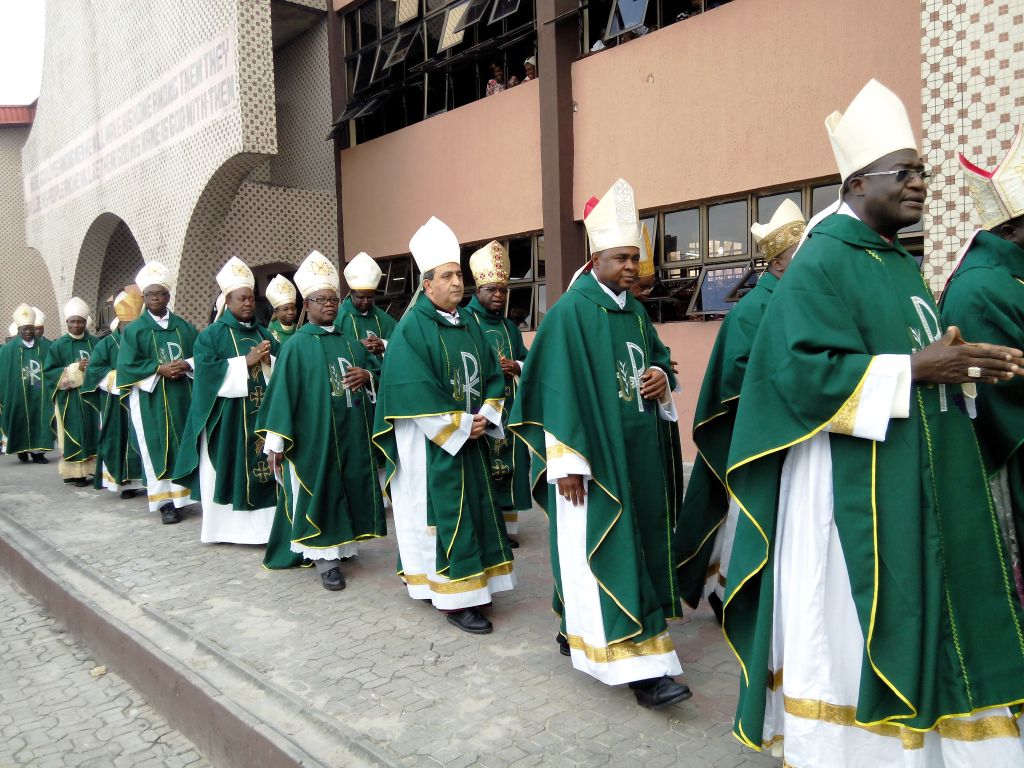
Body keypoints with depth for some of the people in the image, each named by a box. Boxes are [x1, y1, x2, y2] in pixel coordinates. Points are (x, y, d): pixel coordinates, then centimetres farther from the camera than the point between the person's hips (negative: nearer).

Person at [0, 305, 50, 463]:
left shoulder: (44, 347, 3)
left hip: (40, 394, 1)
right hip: (18, 394, -1)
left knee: (39, 421, 2)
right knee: (21, 421, 5)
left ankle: (37, 451, 8)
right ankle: (22, 450, 20)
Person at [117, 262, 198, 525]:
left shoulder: (185, 328, 9)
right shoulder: (134, 331, 2)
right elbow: (127, 366, -4)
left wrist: (186, 366, -13)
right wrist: (159, 370, -15)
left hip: (182, 398, 3)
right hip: (150, 401, -2)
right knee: (157, 449, -1)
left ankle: (181, 495, 13)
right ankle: (166, 502, 2)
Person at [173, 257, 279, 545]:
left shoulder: (265, 334, 14)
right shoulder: (211, 335, 0)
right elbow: (206, 372, -14)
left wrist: (268, 361, -12)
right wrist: (246, 361, -16)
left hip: (262, 416, 4)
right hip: (226, 421, -4)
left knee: (264, 467, 3)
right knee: (228, 471, 0)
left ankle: (262, 523, 11)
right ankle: (225, 525, 11)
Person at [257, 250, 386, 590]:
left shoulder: (351, 342, 11)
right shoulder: (297, 345, -3)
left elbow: (374, 377, 18)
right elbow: (282, 392, -7)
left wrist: (367, 377, -8)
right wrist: (276, 441, -11)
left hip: (352, 435, 5)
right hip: (314, 436, -5)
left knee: (350, 490, 10)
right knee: (319, 492, 0)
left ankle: (344, 545, 25)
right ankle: (326, 559, 7)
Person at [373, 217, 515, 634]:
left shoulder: (470, 325, 11)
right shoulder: (411, 328, -10)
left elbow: (493, 376, 11)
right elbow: (415, 391, -18)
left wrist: (486, 416, -5)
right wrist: (459, 426, -16)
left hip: (472, 440, 7)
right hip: (432, 443, -7)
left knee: (475, 509, 11)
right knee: (444, 515, -4)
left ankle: (468, 585, 23)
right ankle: (456, 599, 3)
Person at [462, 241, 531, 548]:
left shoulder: (510, 327, 16)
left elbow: (527, 361, 16)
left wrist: (515, 367, -6)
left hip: (508, 407, 6)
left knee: (509, 465, 6)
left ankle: (507, 526, 15)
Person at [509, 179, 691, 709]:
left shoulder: (635, 311, 12)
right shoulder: (570, 312, -11)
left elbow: (659, 361, 22)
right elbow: (558, 391, -15)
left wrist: (663, 380, -2)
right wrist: (567, 462, -18)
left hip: (637, 455, 8)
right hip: (594, 456, -8)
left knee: (638, 543, 14)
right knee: (607, 552, -5)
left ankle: (577, 632, 30)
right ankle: (639, 665, -1)